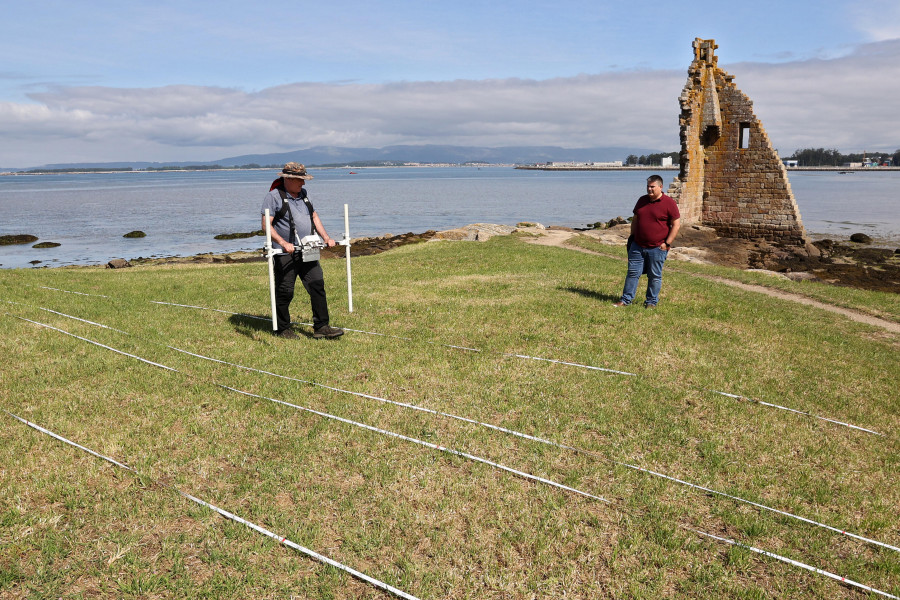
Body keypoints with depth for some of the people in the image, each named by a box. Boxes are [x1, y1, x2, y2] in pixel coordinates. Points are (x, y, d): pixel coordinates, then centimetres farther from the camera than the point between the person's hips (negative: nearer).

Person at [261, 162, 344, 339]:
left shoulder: (303, 194, 16)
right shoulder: (274, 196, -6)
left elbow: (314, 217, 23)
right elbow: (266, 225, -12)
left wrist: (326, 237, 10)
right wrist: (283, 243, -23)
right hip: (285, 254, -6)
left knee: (317, 285, 0)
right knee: (284, 292, 1)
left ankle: (321, 327, 4)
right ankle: (282, 328, 17)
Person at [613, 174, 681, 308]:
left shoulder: (669, 203, -6)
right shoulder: (642, 200, 11)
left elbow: (676, 224, -6)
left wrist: (667, 243, -10)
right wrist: (632, 237, 13)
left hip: (657, 248, -4)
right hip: (637, 246, 5)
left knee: (655, 276, 5)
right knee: (633, 272, 5)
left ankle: (651, 301, 17)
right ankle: (626, 299, 13)